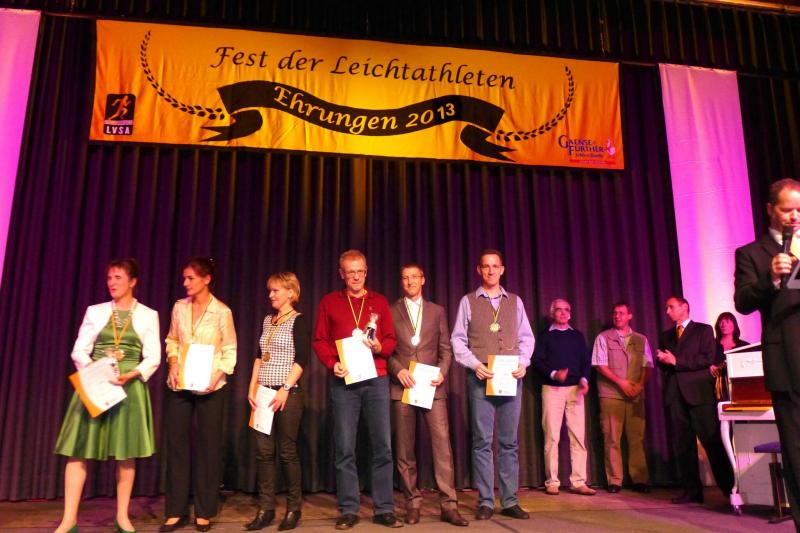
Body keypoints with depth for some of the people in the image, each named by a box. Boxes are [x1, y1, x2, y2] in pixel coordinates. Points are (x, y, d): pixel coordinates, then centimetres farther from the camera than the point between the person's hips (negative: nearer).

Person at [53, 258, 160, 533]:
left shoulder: (148, 315, 3)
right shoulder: (95, 311, 9)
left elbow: (153, 357, -2)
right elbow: (79, 350, 4)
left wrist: (132, 374, -19)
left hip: (130, 385, -1)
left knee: (126, 453, 2)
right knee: (78, 449, -3)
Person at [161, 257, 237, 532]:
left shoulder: (222, 312, -7)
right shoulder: (179, 307, 3)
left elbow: (230, 350, -4)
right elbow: (172, 340, 13)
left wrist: (217, 375, -16)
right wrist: (173, 363, -4)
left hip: (209, 387, -3)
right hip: (178, 385, 3)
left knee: (208, 446, 5)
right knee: (177, 444, 5)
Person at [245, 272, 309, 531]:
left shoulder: (299, 321, -5)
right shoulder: (267, 320, 14)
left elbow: (301, 360, -12)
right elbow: (259, 356, 16)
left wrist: (285, 389, -19)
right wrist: (252, 387, 6)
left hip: (288, 393, -6)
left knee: (287, 451, 0)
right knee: (263, 450, 4)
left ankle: (293, 508, 13)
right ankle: (265, 509, 13)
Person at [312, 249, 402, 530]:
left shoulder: (379, 302, 11)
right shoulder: (329, 302, 8)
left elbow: (391, 339, 10)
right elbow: (320, 340, 5)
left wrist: (380, 348, -12)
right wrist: (332, 363, -11)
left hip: (376, 380, 1)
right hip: (344, 382, -1)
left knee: (382, 445, 1)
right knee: (345, 447, 1)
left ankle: (384, 509, 10)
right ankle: (348, 510, 11)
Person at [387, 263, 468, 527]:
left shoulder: (437, 311, 14)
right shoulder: (391, 312, 9)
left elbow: (445, 348, 10)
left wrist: (442, 372, -6)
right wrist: (398, 370, -11)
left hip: (433, 386, 1)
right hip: (402, 386, 0)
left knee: (442, 442, -7)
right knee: (405, 447, 4)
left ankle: (448, 504, -2)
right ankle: (413, 502, 15)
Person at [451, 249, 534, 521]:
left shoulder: (515, 301, 13)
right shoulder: (468, 301, 6)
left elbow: (526, 337, 12)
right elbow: (458, 339, 2)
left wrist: (523, 363, -4)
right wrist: (475, 365, -11)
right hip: (480, 378, -2)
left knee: (509, 441, 5)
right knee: (482, 441, -1)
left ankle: (510, 502, 12)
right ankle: (485, 502, 6)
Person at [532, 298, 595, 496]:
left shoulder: (577, 336, 16)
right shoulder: (546, 336, 9)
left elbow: (586, 361, 11)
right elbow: (537, 361, 1)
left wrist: (584, 378, -6)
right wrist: (553, 374, -15)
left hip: (575, 389, 2)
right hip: (552, 389, -2)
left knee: (578, 436, -2)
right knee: (552, 436, -3)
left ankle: (578, 482, 1)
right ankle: (552, 482, 3)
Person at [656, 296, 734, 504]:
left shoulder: (703, 330, 6)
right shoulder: (666, 336, 22)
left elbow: (708, 358, -8)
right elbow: (663, 364, 20)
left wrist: (676, 361, -10)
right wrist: (662, 360, -3)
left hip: (699, 392, -5)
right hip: (675, 394, 5)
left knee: (712, 441, -5)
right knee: (682, 445, 2)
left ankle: (729, 487, 5)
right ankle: (692, 489, 6)